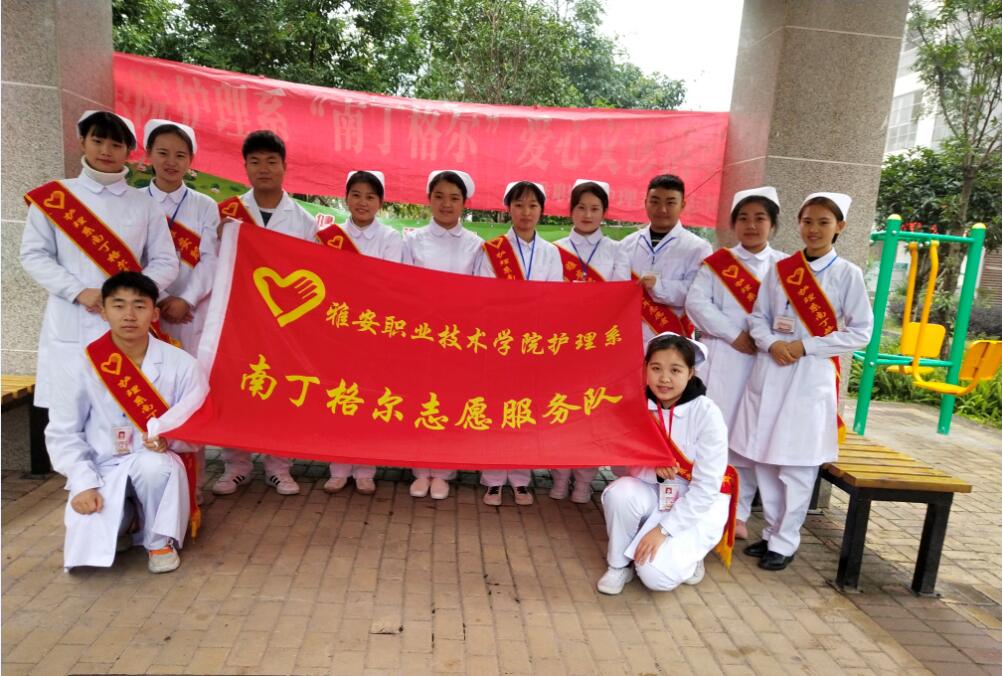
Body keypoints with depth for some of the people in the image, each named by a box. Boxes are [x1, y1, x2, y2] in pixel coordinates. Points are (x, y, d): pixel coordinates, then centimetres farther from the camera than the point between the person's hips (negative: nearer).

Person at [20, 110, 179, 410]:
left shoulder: (143, 203, 9)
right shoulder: (54, 196, 7)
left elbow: (166, 262, 5)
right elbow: (33, 255, 3)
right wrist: (79, 292, -12)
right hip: (70, 326, 0)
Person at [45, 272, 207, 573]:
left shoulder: (181, 364, -10)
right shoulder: (86, 365, -8)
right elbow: (62, 432, 0)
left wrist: (169, 438, -25)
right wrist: (83, 484, -10)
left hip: (156, 467, -1)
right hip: (102, 472, 1)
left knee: (153, 465, -36)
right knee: (86, 548, -19)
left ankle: (160, 541, -7)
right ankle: (124, 521, 19)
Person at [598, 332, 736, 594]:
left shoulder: (707, 413, -22)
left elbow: (706, 487, -19)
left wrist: (663, 529, -21)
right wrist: (651, 468, -27)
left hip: (701, 503, -3)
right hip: (657, 493, 4)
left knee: (656, 573, -22)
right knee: (620, 492, -29)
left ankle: (686, 554, 12)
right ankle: (619, 564, -4)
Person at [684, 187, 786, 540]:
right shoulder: (716, 262, 6)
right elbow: (696, 303, -6)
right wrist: (734, 335, -12)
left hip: (763, 361, 1)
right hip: (720, 358, -1)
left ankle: (738, 512, 16)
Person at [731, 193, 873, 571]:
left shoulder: (847, 274, -1)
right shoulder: (780, 270, 7)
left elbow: (861, 332, -3)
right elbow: (759, 317, 9)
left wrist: (805, 347, -12)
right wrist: (770, 343, -12)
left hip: (812, 376, -3)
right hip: (769, 372, 4)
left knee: (796, 464, 0)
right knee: (762, 458, 8)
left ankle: (784, 543, 15)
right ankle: (772, 531, 25)